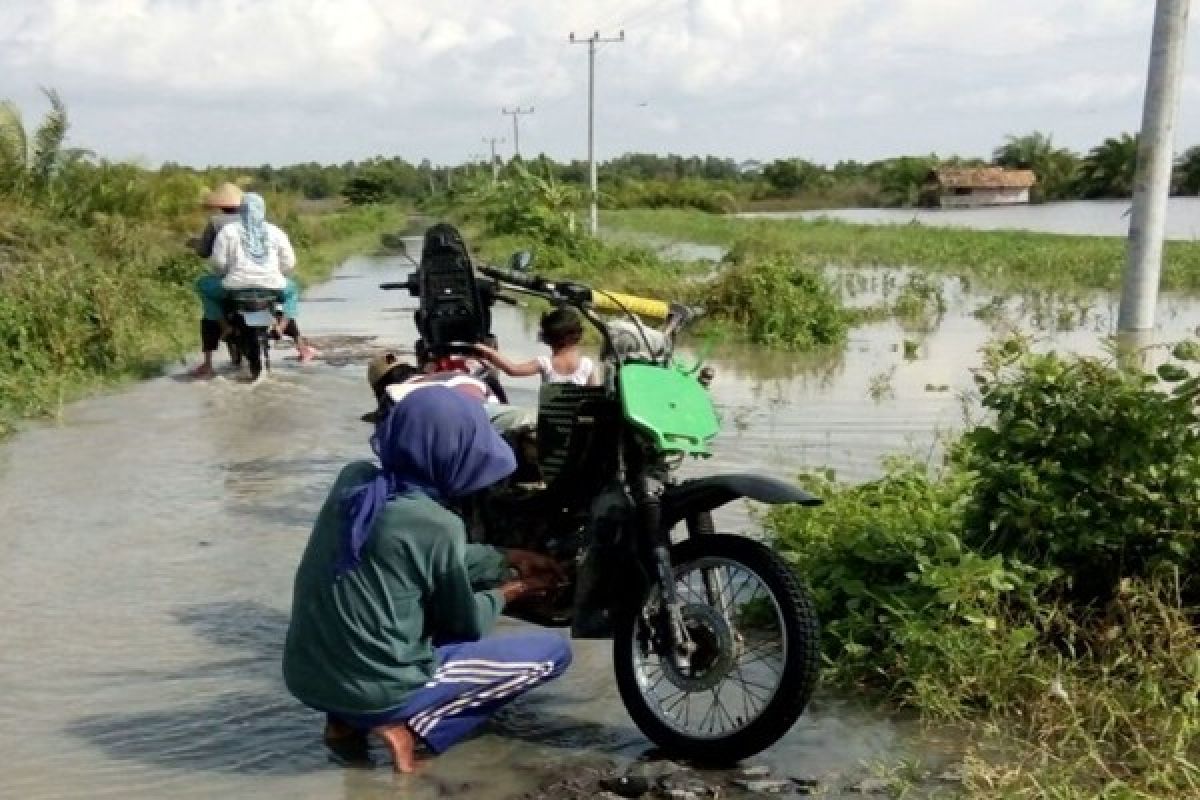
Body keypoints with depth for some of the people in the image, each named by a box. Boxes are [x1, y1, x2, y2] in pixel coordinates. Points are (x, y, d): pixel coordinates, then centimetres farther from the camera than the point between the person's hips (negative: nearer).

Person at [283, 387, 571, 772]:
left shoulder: (354, 477, 0)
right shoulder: (436, 524, -20)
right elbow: (467, 624, -3)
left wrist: (509, 560, 22)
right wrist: (507, 592, 16)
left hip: (304, 676, 7)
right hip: (374, 690, -7)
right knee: (553, 650, 2)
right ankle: (408, 726, -4)